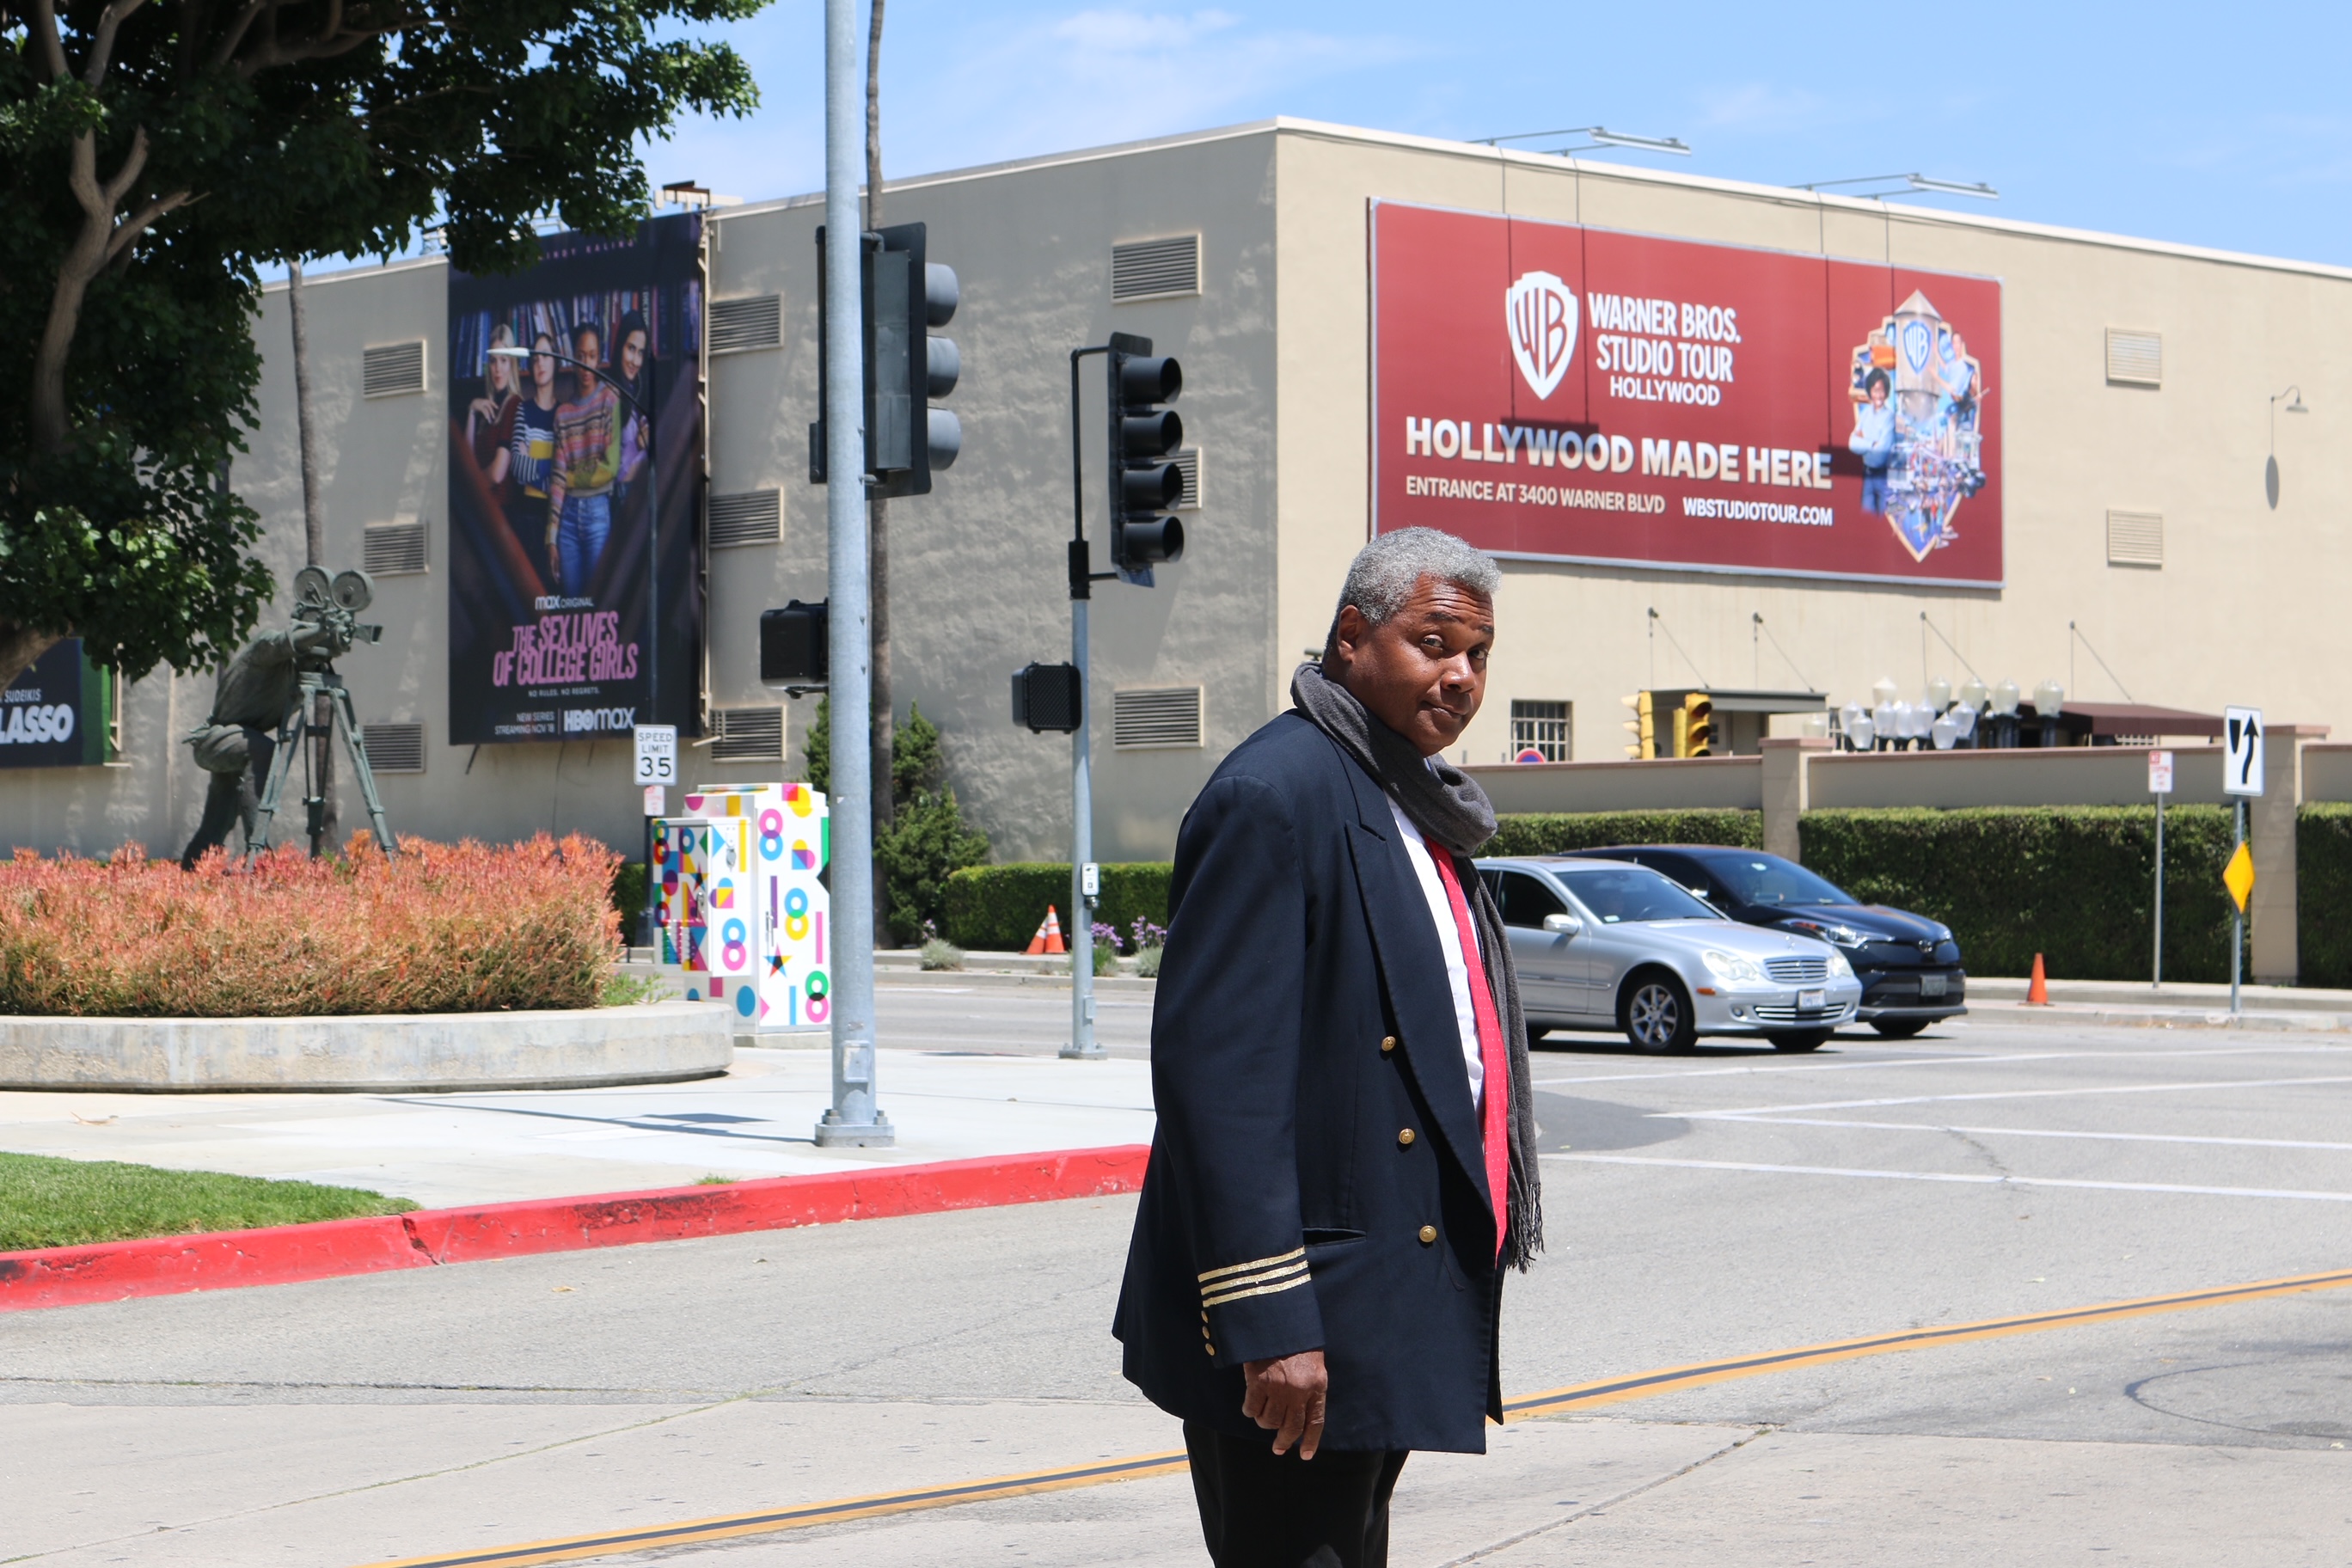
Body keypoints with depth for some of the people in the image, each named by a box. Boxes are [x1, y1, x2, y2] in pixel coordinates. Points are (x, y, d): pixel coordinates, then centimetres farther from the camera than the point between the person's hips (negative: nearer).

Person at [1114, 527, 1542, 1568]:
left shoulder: (1419, 810, 16)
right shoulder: (1274, 795, -15)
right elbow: (1214, 1067, -21)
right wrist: (1267, 1321, -25)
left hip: (1388, 1314, 10)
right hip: (1303, 1331, -10)